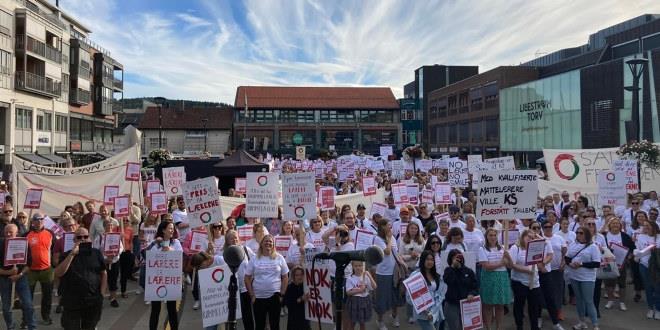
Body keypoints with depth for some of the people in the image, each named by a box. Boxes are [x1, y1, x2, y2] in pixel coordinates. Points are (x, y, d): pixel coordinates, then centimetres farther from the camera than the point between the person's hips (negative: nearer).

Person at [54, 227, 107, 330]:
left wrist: (101, 294, -1)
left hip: (93, 303, 1)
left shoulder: (96, 253, 2)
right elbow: (58, 273, -15)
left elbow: (104, 274, 7)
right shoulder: (67, 255, 0)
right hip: (72, 304, -1)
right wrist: (72, 254, -20)